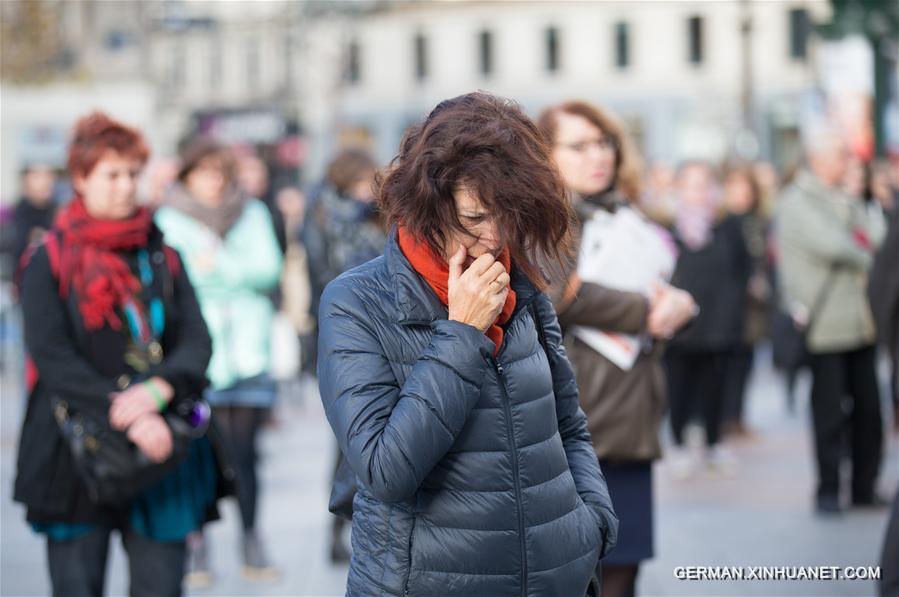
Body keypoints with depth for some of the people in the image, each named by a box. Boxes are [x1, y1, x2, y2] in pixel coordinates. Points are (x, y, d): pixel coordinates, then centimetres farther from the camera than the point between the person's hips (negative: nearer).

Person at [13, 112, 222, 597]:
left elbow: (197, 340, 4)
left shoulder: (162, 257, 13)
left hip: (162, 452, 3)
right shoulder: (50, 261, 2)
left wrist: (159, 389, -18)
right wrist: (125, 417, -20)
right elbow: (52, 357, -9)